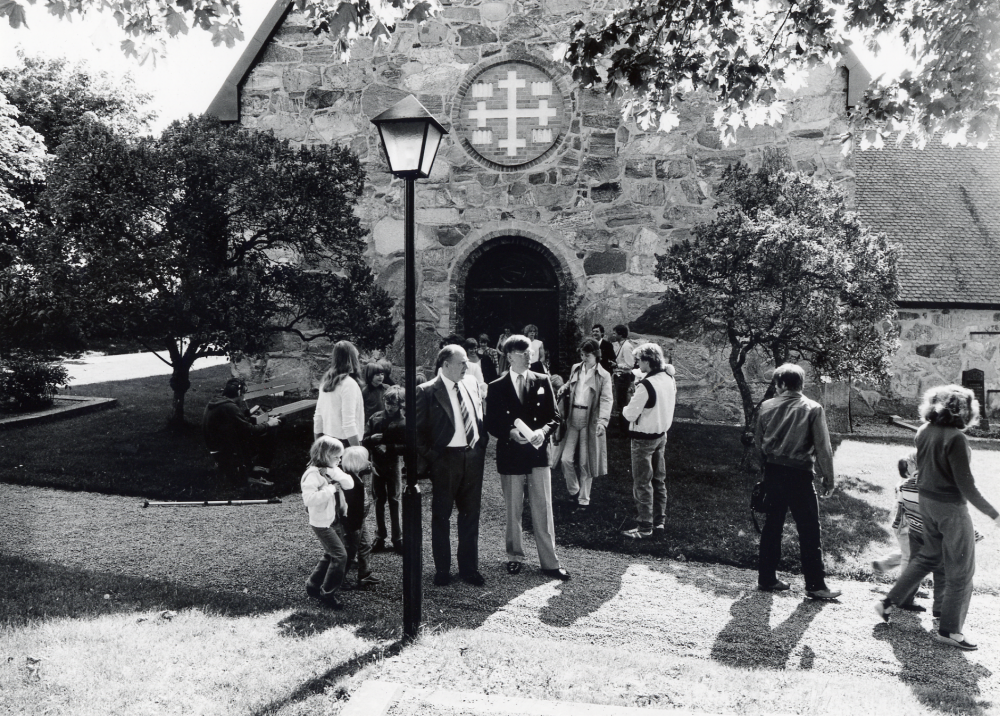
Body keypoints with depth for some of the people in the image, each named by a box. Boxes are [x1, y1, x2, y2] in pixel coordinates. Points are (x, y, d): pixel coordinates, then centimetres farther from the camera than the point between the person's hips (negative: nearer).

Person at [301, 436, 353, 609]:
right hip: (322, 523, -9)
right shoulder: (313, 474, -19)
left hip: (336, 521, 9)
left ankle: (313, 585, 35)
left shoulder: (333, 471, 7)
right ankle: (328, 593, 3)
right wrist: (330, 489, -26)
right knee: (340, 555, -10)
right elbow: (308, 498, -30)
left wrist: (335, 473, -14)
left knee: (330, 555, 19)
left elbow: (349, 484, -3)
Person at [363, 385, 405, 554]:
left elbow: (407, 447, -12)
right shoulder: (375, 418, 0)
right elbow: (364, 441, 2)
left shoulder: (404, 422, -8)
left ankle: (397, 539, 14)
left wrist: (389, 448, -21)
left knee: (394, 502, 5)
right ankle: (380, 537, 20)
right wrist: (372, 439, -19)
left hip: (394, 465, -2)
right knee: (379, 501, 10)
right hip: (377, 465, 2)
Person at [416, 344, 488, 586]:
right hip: (445, 458, -5)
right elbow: (418, 430, -7)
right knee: (441, 515, 8)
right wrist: (430, 456, -10)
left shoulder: (472, 383, 8)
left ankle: (469, 567, 25)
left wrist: (482, 443, 8)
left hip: (473, 456, 5)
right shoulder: (427, 391, -9)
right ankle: (442, 569, 21)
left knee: (471, 514, 12)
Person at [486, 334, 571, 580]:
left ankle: (550, 562, 9)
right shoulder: (497, 387, 1)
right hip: (510, 453, -1)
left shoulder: (542, 381, 6)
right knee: (513, 510, 10)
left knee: (543, 508, 2)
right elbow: (491, 424, 1)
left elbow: (554, 416, 6)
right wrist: (510, 433, -17)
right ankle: (515, 556, 26)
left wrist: (543, 431, -13)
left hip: (538, 452, 1)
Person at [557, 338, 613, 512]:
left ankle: (584, 499, 19)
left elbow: (606, 399, -13)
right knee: (566, 459, -3)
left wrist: (602, 421, -27)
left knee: (585, 463, 5)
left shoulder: (603, 375, -5)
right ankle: (574, 490, 23)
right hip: (572, 418, 4)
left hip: (590, 421, -4)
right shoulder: (575, 369, 9)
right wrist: (564, 388, 0)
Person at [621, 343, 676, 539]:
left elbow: (630, 414, -23)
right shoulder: (669, 379, 1)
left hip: (644, 438, -8)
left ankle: (645, 527, 8)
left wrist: (626, 408, -2)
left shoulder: (646, 385, -25)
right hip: (662, 434, 8)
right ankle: (659, 522, 27)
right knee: (659, 480, 17)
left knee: (642, 483, 2)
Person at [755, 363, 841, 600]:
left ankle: (767, 578, 20)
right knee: (809, 530, 4)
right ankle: (815, 585, 8)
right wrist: (828, 478, 1)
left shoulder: (767, 406, 1)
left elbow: (758, 441, 7)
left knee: (772, 525, 13)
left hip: (772, 472, 4)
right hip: (799, 474, -4)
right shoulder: (813, 409, -7)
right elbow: (823, 447, -8)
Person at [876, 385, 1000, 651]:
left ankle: (889, 603, 26)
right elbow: (965, 484, -21)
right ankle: (949, 630, 18)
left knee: (928, 556, 24)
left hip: (926, 501, 7)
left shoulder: (924, 432, 0)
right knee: (960, 571, 8)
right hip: (951, 507, -7)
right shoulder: (956, 438, -22)